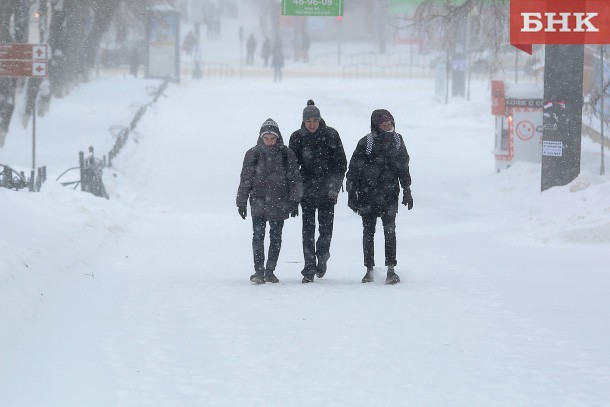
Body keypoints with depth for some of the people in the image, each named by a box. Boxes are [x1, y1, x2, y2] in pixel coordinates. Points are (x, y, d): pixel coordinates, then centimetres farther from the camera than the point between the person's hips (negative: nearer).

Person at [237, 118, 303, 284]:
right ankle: (259, 271, -13)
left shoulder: (286, 154, 2)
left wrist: (294, 201, -1)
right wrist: (241, 202, 6)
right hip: (259, 201, -1)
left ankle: (270, 271, 14)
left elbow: (294, 179, 4)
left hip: (280, 202, 1)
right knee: (258, 235, -12)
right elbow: (245, 180, 6)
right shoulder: (253, 154, 2)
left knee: (276, 237, 5)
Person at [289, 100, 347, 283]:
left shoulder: (331, 135, -1)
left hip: (327, 191, -1)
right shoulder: (297, 137, 2)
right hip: (307, 189, 1)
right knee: (308, 228, -4)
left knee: (326, 226, -2)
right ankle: (309, 268, -4)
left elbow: (341, 163, 3)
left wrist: (335, 185, -6)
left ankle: (322, 259, 20)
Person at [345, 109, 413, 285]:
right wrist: (351, 194, -5)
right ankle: (369, 269, 13)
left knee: (390, 229, -9)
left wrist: (407, 191, 15)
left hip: (389, 194, 1)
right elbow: (353, 170, -2)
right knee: (368, 231, 5)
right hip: (367, 194, -1)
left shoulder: (397, 141, 6)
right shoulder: (365, 143, -5)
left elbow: (404, 168, 16)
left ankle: (391, 270, -9)